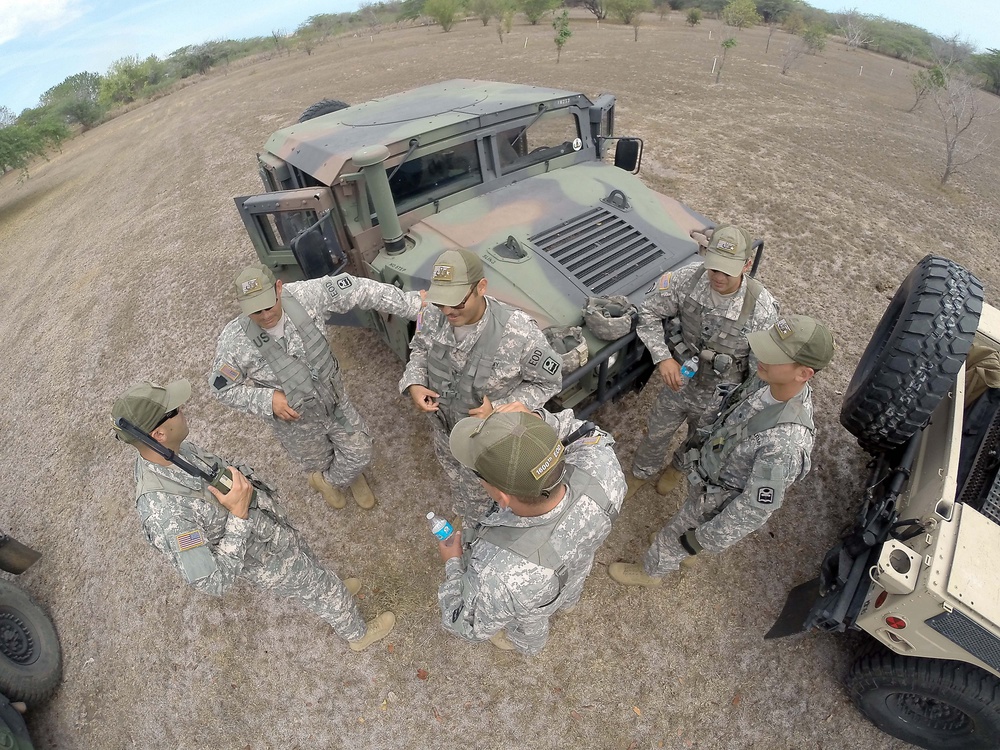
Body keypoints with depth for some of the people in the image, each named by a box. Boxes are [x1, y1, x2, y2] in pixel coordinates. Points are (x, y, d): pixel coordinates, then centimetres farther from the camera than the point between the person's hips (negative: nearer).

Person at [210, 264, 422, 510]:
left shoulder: (304, 295, -27)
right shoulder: (234, 341, -26)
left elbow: (357, 289, -26)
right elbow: (223, 388, -11)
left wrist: (413, 305, -28)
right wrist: (268, 400, -26)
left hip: (334, 399, 2)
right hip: (293, 419, -1)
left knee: (360, 453, 14)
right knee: (319, 463, 24)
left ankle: (329, 481, 50)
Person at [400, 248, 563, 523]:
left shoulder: (520, 333, -36)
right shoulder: (432, 315, -21)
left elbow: (549, 381, -20)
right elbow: (419, 349, 2)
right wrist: (414, 383, -18)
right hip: (445, 429, 5)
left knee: (487, 494, 25)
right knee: (459, 480, 35)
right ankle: (467, 518, 70)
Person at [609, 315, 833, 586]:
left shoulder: (787, 443, -43)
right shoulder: (770, 379, -21)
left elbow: (758, 506, -31)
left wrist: (705, 538, -19)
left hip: (718, 502, -6)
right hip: (709, 472, 6)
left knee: (676, 537, 20)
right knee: (688, 517, 34)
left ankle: (649, 571, 52)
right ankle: (684, 553, 66)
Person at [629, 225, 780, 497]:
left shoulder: (761, 308, -29)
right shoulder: (686, 279, -25)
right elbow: (649, 313, -10)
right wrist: (663, 357, -22)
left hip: (718, 398, -1)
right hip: (677, 383, 1)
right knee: (656, 434, 24)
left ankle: (678, 467, 64)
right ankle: (641, 472, 56)